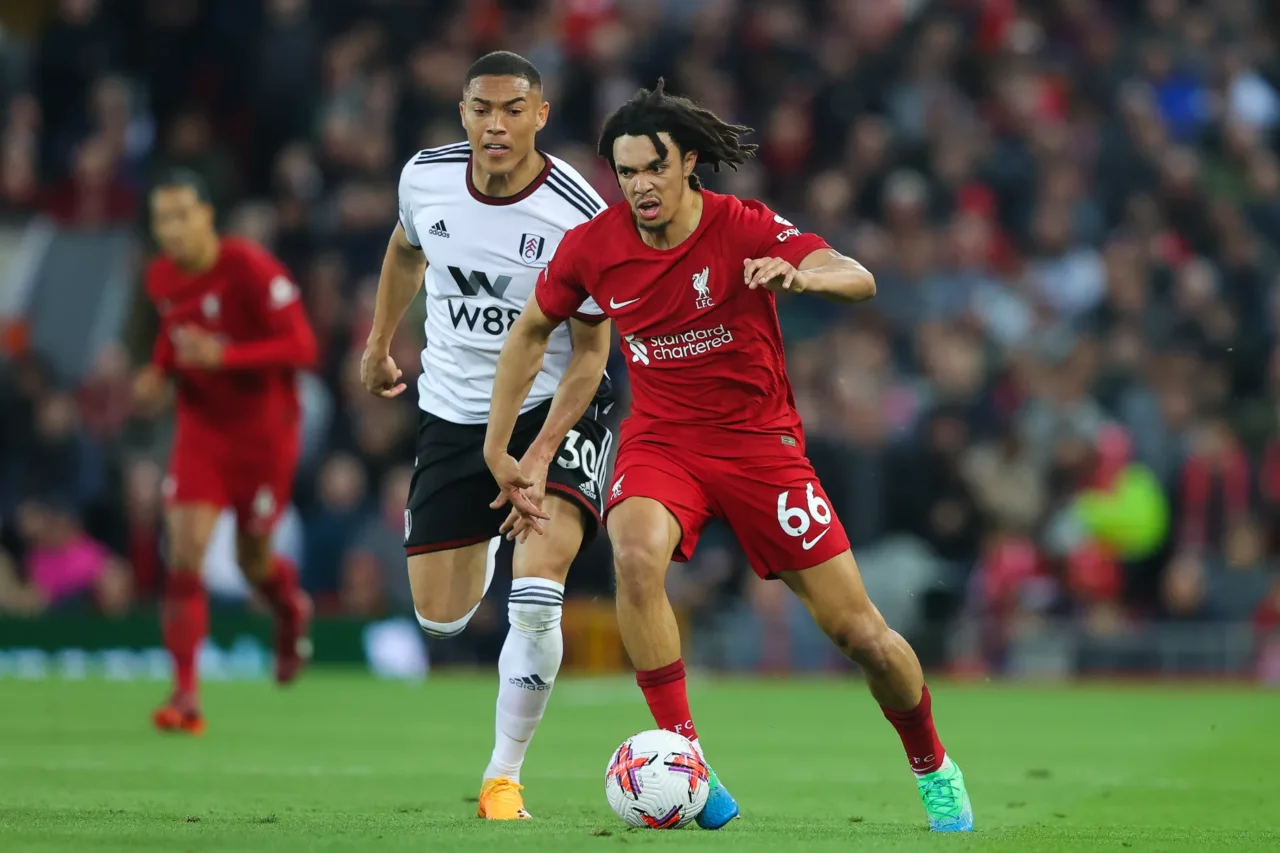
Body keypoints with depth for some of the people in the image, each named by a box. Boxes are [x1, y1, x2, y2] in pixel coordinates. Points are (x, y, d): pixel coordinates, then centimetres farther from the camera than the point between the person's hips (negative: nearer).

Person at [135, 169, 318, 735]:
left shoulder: (250, 268, -21)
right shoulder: (161, 278, -2)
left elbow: (302, 347, -23)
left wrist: (224, 355, -33)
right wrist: (158, 372, -1)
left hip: (265, 430, -4)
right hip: (201, 428, 4)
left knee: (252, 560, 9)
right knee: (185, 550, -14)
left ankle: (291, 609, 48)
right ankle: (185, 695, -13)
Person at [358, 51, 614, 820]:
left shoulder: (581, 218, -21)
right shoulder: (425, 179, -9)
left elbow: (590, 351, -14)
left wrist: (541, 452, -23)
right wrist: (379, 343, 24)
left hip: (554, 410, -4)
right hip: (452, 413, 4)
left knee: (535, 596, -26)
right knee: (441, 619, 9)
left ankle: (505, 777, -10)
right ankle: (483, 550, 48)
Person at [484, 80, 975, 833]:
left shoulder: (745, 228, -16)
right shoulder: (591, 247, -8)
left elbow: (859, 280, -30)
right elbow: (531, 332, 10)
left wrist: (798, 275, -52)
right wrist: (498, 451, 9)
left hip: (760, 442, -1)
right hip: (661, 440, 1)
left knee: (860, 633, -2)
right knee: (635, 555, -34)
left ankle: (933, 767, 27)